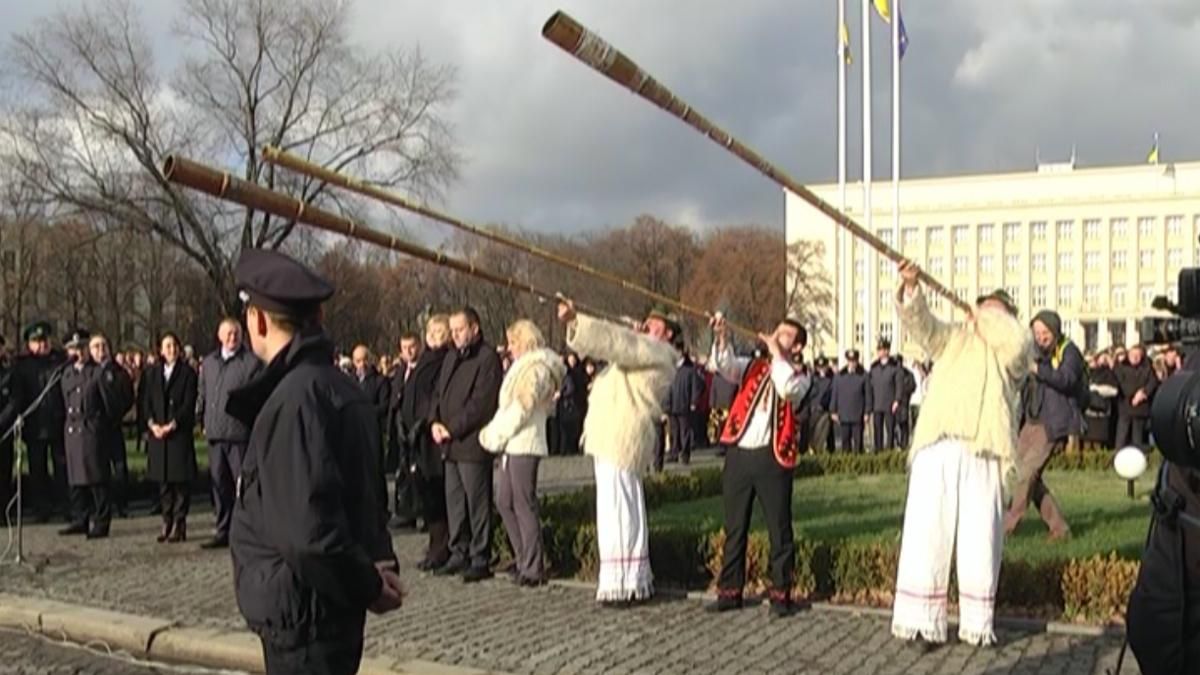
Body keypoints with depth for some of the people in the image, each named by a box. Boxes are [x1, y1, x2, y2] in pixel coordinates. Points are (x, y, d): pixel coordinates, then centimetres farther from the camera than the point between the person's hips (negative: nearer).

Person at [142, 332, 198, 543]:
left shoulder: (187, 373, -1)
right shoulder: (152, 373, 12)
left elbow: (189, 404, -6)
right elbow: (147, 401, 9)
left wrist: (172, 425, -14)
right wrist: (152, 424, -6)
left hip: (180, 433, -4)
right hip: (157, 434, 4)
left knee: (181, 480, -3)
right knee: (163, 481, 8)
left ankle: (179, 524, 2)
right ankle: (167, 522, 15)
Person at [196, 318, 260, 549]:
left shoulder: (252, 362, -5)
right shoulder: (208, 362, 14)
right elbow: (202, 395, 21)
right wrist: (203, 421, 15)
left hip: (240, 434, -5)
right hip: (215, 434, 5)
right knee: (219, 484, 10)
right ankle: (223, 531, 19)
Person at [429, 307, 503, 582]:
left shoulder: (487, 358, -8)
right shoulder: (452, 358, 19)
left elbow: (481, 402, -15)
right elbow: (439, 392, 21)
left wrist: (452, 429, -13)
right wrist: (435, 421, 3)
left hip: (473, 443, -8)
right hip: (451, 445, 8)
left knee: (477, 503, -3)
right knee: (454, 500, 12)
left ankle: (480, 559, 3)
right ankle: (459, 554, 20)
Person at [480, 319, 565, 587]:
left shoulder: (534, 368, -10)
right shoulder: (523, 367, 22)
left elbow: (520, 408, -16)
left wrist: (495, 435, -10)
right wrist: (494, 432, 10)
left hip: (524, 444, -10)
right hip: (511, 444, 10)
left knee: (524, 505, -6)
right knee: (504, 502, 11)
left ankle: (532, 568, -2)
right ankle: (524, 559, 18)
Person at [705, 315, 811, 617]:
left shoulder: (800, 376, 4)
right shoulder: (752, 367, 13)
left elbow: (788, 389, -19)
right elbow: (725, 367, -5)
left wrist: (776, 353, -10)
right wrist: (722, 339, -23)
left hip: (772, 457, -3)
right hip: (738, 453, 3)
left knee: (779, 528, 2)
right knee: (734, 526, 9)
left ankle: (781, 594, 12)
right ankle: (730, 591, 17)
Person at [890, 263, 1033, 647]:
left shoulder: (1012, 346, 20)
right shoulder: (953, 338, 25)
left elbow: (1016, 345, -4)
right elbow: (920, 324, 6)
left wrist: (988, 318, 13)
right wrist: (911, 288, -12)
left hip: (984, 451, -1)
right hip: (937, 446, 1)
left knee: (980, 539, -4)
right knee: (926, 531, -5)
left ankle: (977, 623, 4)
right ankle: (920, 619, -3)